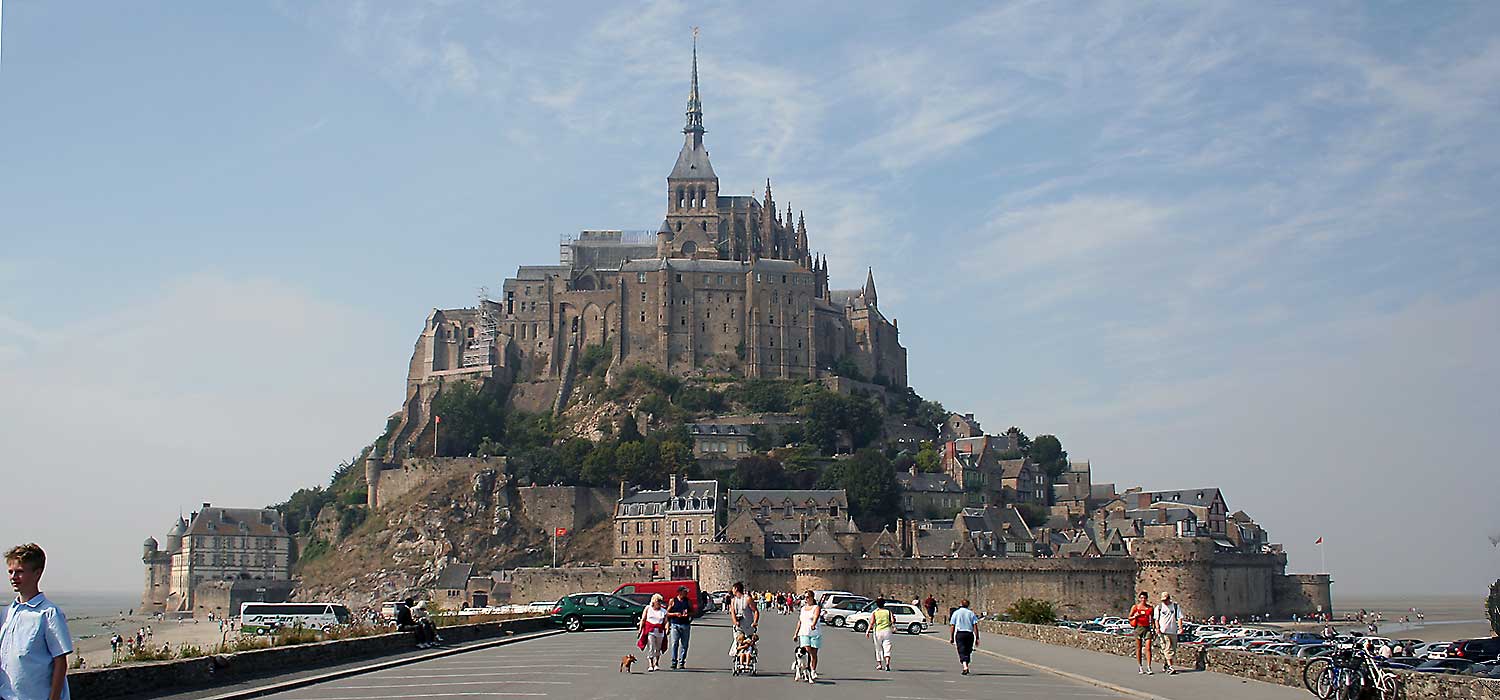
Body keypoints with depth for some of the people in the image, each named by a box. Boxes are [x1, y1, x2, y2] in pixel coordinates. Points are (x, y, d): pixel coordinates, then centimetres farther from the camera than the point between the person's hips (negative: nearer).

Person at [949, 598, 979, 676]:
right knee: (968, 652, 16)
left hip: (959, 634, -2)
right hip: (969, 634, 2)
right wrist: (977, 638, 1)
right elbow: (975, 626, 0)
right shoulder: (971, 613, 7)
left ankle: (965, 667, -24)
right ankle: (966, 668, 22)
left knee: (962, 652, -6)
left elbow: (952, 626, 1)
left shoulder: (956, 613, 5)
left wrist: (951, 637, 5)